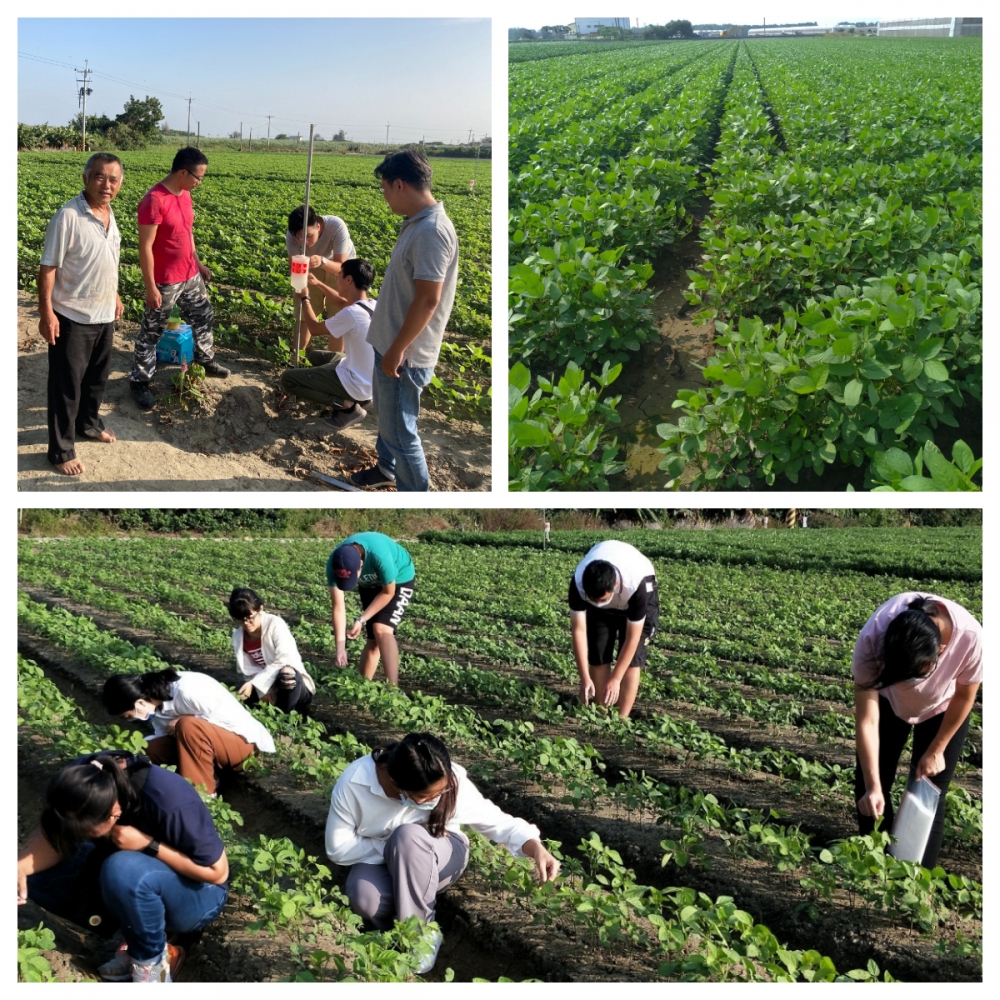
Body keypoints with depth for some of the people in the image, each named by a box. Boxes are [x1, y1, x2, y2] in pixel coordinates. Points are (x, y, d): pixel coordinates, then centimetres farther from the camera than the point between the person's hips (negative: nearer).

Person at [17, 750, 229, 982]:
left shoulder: (170, 800, -34)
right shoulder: (84, 777, -20)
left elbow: (218, 871, -25)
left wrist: (148, 844, -31)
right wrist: (21, 866, -33)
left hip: (197, 894, -6)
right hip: (136, 880, 6)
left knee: (123, 871, -37)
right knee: (38, 875, -13)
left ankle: (151, 961, -12)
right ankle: (133, 937, -3)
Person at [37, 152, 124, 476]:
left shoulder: (109, 213, 3)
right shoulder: (68, 217, -21)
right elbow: (48, 267, -18)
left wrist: (115, 296, 21)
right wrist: (46, 312, -20)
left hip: (104, 315, 7)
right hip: (72, 318, -7)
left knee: (97, 377, 23)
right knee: (66, 385, 3)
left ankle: (89, 423, 45)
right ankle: (61, 450, 14)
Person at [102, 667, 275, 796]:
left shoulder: (187, 690, -28)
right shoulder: (158, 698, -3)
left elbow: (231, 720, -25)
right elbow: (165, 734, 5)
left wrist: (184, 723, -21)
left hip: (241, 739, -8)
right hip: (207, 741, 8)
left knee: (189, 727, -34)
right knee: (152, 749, -7)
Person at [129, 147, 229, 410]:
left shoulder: (184, 194, 3)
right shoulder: (154, 200, -24)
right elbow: (145, 247, -22)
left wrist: (198, 262, 20)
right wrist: (150, 288, -21)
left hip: (190, 275, 8)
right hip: (165, 282, -8)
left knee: (204, 317, 24)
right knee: (151, 333, 5)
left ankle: (205, 360, 46)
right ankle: (139, 381, 18)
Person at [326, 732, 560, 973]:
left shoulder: (451, 781, -28)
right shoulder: (353, 784, -29)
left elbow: (496, 821, -18)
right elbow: (338, 848, -17)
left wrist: (536, 848, -36)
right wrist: (393, 848, -25)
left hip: (438, 858, 0)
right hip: (378, 858, 0)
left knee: (409, 836, -36)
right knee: (365, 899, -35)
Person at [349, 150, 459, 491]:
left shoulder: (431, 231, -25)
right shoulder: (416, 223, 8)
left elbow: (428, 300, -27)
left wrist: (397, 350, -22)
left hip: (405, 354, -10)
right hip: (390, 342, 10)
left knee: (400, 428, -1)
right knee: (386, 414, 27)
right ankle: (387, 468, 48)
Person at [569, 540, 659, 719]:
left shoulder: (636, 585, -44)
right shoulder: (578, 583, -37)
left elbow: (632, 638, -33)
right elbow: (579, 631, -28)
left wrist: (615, 679, -30)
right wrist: (585, 677, -30)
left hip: (638, 593, -2)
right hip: (599, 589, 3)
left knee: (632, 658, -12)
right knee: (597, 655, -4)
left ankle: (621, 718, -8)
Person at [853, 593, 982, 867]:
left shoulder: (970, 637, -41)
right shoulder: (872, 639, -41)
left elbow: (964, 696, -17)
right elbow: (866, 720, -31)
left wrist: (936, 751, -9)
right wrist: (873, 786, -33)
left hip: (942, 705, 0)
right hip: (887, 697, 1)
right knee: (870, 784, 3)